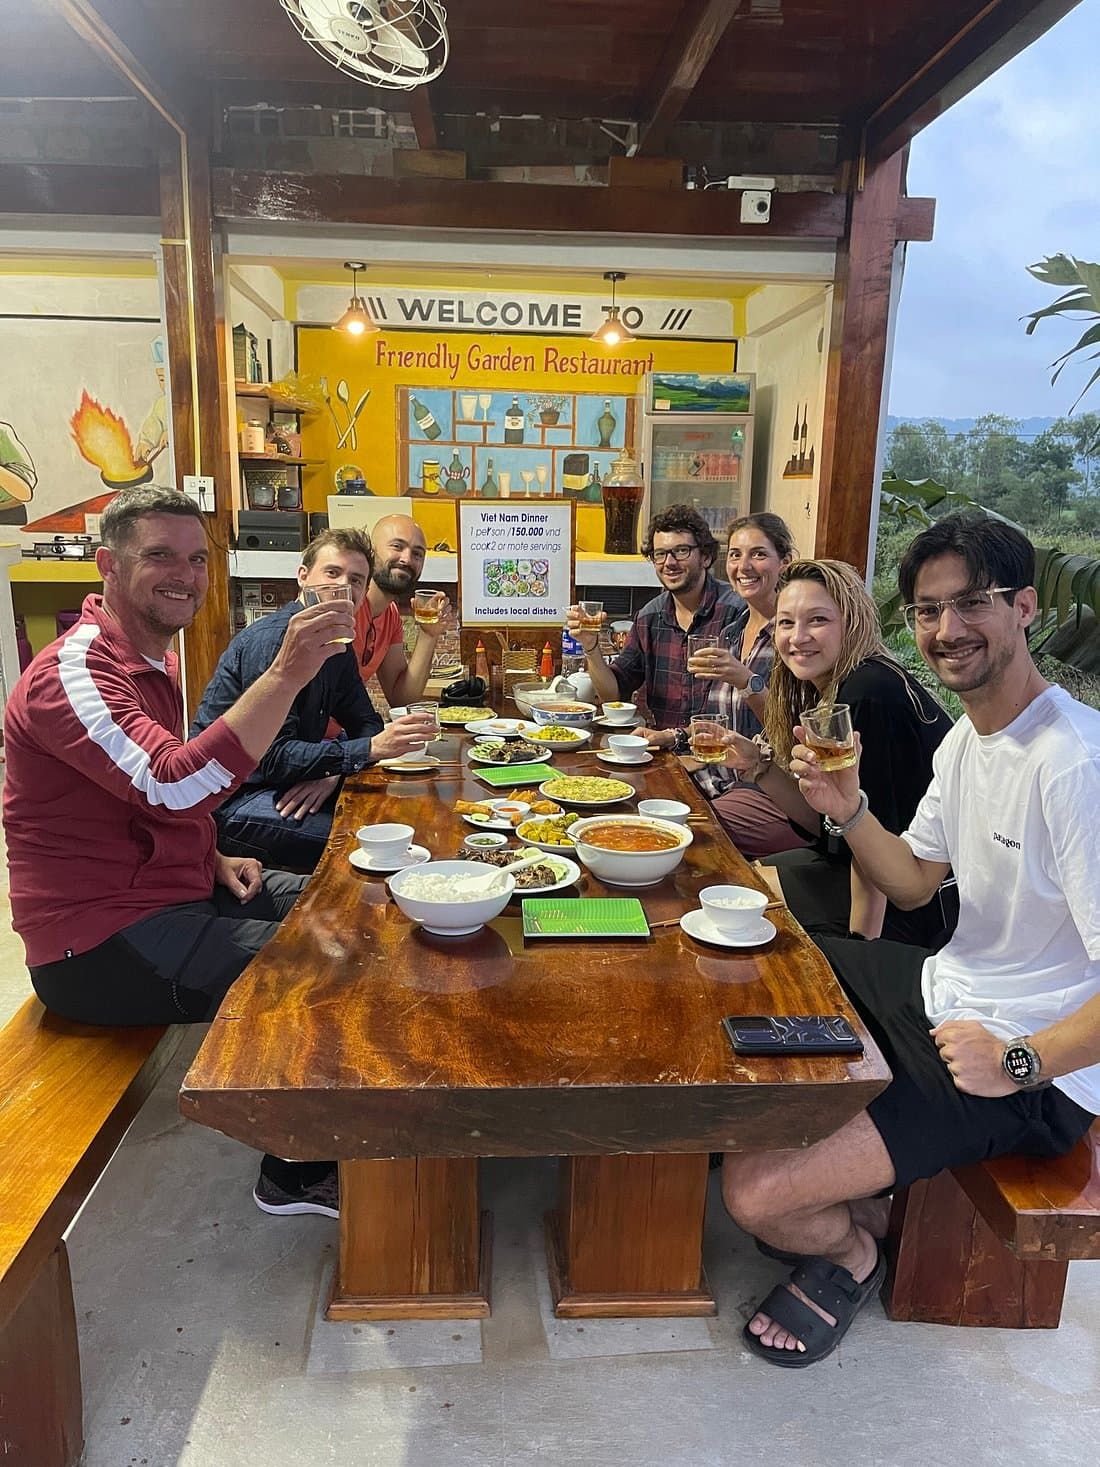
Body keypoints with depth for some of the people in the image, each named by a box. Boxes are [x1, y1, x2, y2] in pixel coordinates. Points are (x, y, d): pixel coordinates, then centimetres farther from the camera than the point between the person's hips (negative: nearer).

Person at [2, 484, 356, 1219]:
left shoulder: (154, 659, 11)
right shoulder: (72, 673, -21)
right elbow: (176, 786, -37)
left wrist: (214, 859, 5)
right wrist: (287, 674, -39)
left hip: (171, 892, 10)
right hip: (102, 939, -10)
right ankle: (296, 1173, 10)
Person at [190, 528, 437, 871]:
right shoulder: (271, 640, -20)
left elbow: (364, 724, 10)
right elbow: (271, 756, -26)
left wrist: (332, 773, -13)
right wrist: (372, 749, -34)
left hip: (284, 789, 9)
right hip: (230, 800, -9)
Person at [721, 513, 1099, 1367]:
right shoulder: (967, 736, 5)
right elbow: (914, 880, 12)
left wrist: (1018, 1063, -28)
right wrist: (849, 811, -4)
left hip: (1031, 1072, -9)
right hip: (947, 989, 10)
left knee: (757, 1192, -24)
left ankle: (853, 1251, 16)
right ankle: (855, 1192, 30)